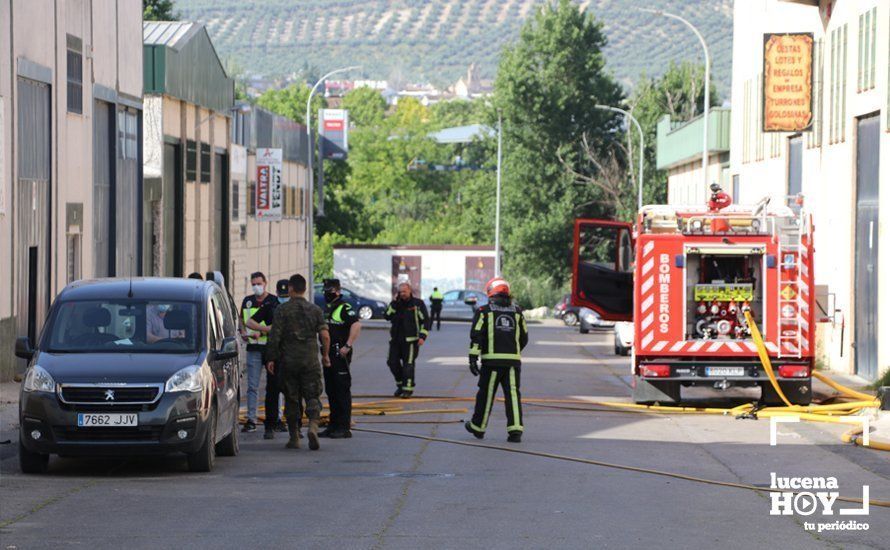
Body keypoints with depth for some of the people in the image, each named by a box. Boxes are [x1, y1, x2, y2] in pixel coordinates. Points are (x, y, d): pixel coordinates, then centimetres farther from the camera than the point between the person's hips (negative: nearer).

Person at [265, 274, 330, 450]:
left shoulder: (282, 310, -3)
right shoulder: (315, 310, 3)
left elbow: (274, 336, -7)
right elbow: (325, 336, -1)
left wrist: (271, 358, 1)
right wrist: (325, 355, 13)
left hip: (288, 361, -1)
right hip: (311, 360, 1)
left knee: (291, 399, 8)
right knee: (313, 396, 4)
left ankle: (294, 438, 10)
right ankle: (313, 426, -22)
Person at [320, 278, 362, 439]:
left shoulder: (344, 308, -11)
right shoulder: (326, 309, 19)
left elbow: (357, 325, -24)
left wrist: (348, 346, -26)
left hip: (340, 354, -10)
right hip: (328, 355, 10)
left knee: (342, 390, -7)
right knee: (330, 391, 12)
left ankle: (344, 427, -6)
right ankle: (333, 425, 18)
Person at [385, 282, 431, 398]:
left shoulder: (418, 304, -1)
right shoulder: (397, 303, 12)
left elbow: (425, 320, -3)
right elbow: (387, 316, 1)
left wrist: (422, 336, -12)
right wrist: (393, 303, -7)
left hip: (410, 340, -5)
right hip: (395, 339, 5)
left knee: (408, 364, -8)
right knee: (392, 362, 4)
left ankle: (408, 388, -4)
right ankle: (400, 384, 22)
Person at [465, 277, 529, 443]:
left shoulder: (484, 311, 1)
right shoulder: (516, 311, 12)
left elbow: (476, 336, -7)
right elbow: (524, 337, 17)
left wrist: (473, 358, -8)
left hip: (492, 360, -2)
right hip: (513, 360, 2)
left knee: (486, 394, 8)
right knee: (513, 394, -1)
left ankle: (478, 427, 21)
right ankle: (515, 430, -11)